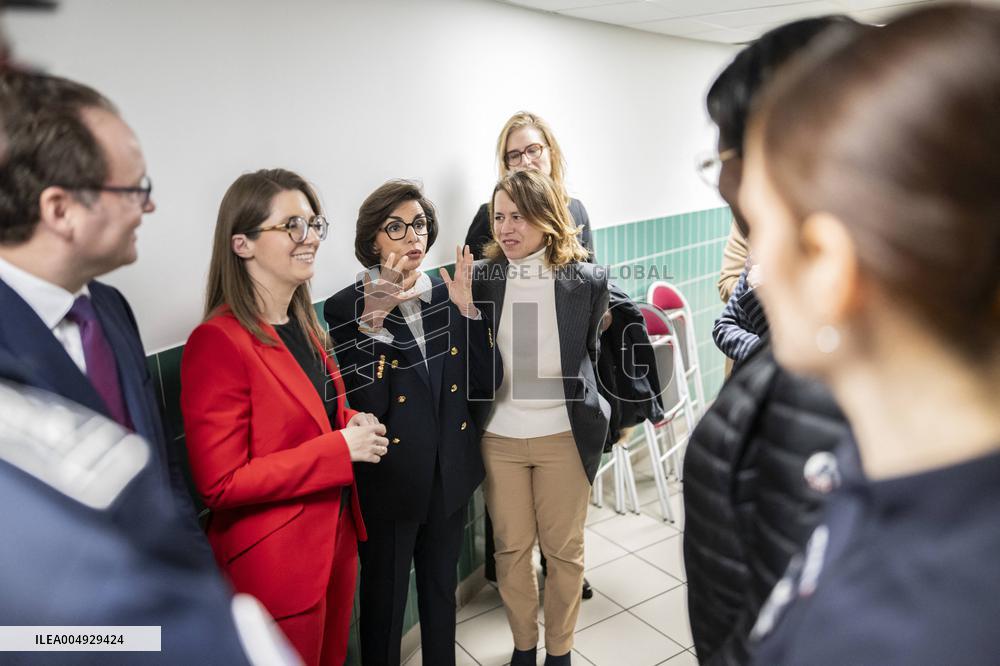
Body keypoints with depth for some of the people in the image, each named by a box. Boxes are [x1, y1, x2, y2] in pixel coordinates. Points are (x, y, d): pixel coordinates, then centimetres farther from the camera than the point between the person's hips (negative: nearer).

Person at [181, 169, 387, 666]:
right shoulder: (219, 342, -22)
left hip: (337, 539, 8)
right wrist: (341, 447, -24)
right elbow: (220, 484, -23)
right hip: (273, 563, -7)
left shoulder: (302, 325, 5)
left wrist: (352, 423, -4)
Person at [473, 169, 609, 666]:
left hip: (564, 435, -1)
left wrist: (601, 411, 9)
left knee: (564, 548, 14)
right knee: (511, 547, 15)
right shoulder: (482, 277, -6)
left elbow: (591, 352, 6)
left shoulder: (586, 279, -8)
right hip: (499, 437, 1)